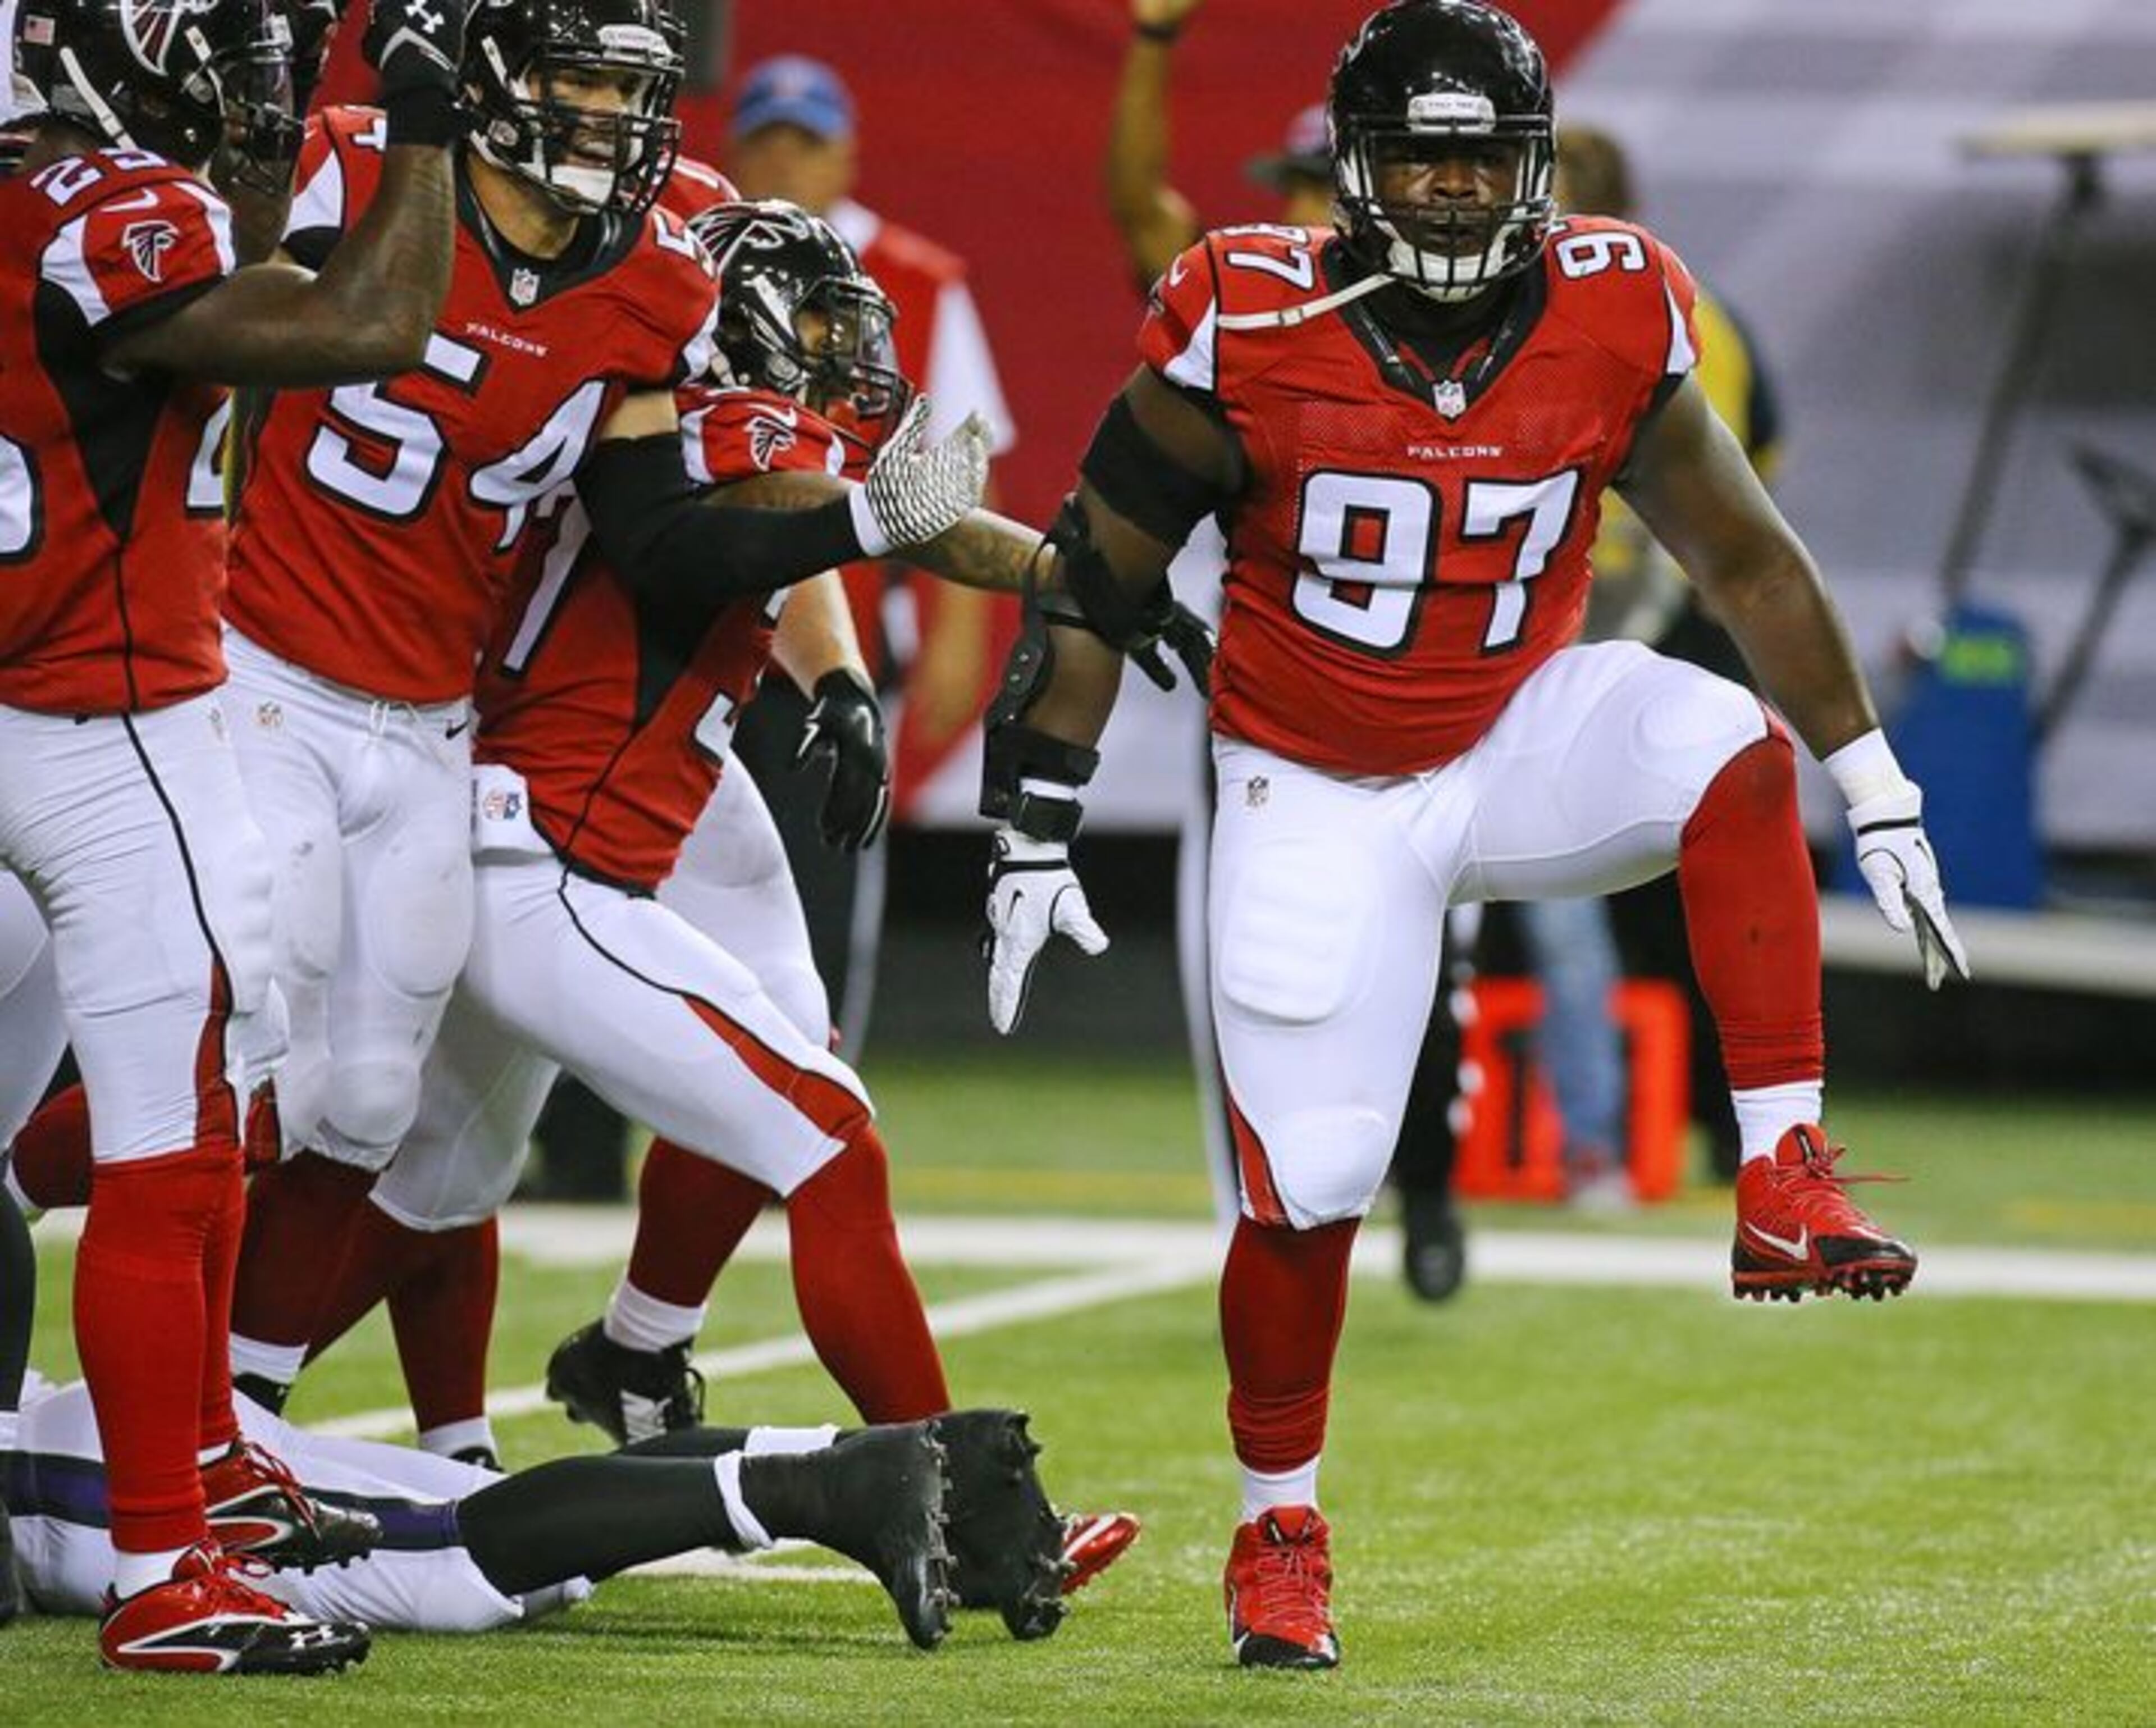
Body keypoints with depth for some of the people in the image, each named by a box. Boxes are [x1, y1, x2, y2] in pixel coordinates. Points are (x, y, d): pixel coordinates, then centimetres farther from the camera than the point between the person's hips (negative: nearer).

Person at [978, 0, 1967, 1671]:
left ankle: (1785, 1186, -26)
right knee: (1305, 1189, -4)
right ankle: (1278, 1533, 21)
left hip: (1520, 746, 2)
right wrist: (1033, 836, -10)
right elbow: (1095, 582, -9)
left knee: (1730, 749, -29)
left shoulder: (1613, 323, -11)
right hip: (1320, 797, -2)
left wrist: (1881, 800, -1)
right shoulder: (1249, 332, -18)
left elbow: (1747, 558, 0)